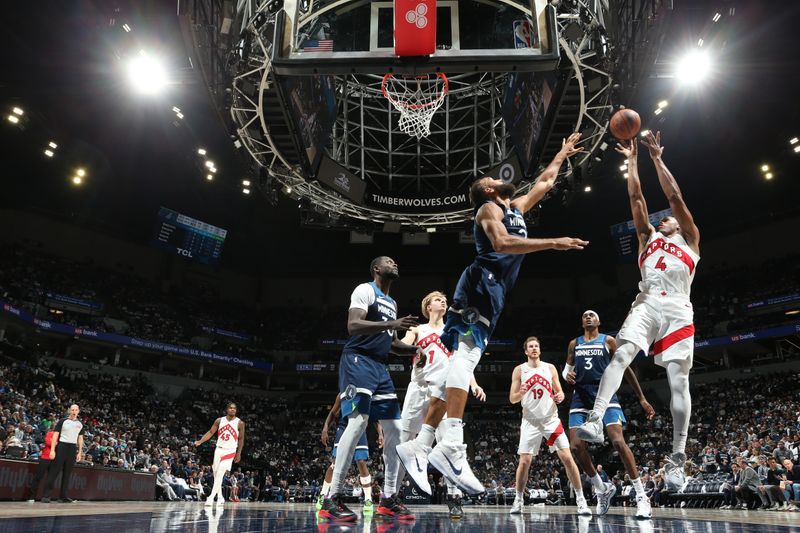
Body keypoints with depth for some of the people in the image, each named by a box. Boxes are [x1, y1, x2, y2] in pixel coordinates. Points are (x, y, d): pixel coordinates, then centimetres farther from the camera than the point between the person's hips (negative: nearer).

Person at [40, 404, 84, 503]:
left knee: (67, 473, 7)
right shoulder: (63, 421, 0)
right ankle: (45, 495, -4)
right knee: (54, 471, -7)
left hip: (73, 448, 4)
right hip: (62, 446, -4)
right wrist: (52, 450, -12)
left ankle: (64, 496, 12)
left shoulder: (80, 424, 12)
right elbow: (55, 435, -4)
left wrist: (80, 452, 9)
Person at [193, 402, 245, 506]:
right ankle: (220, 497, 21)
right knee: (216, 473, 8)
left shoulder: (240, 423, -7)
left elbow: (241, 439, -1)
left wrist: (239, 453, -3)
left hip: (230, 451, -4)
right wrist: (200, 441, -9)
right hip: (219, 449, 4)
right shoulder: (219, 420, 0)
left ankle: (211, 497, -11)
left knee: (220, 473, -15)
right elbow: (210, 432, 4)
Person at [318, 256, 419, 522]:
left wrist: (417, 349, 12)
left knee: (394, 428, 2)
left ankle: (388, 499, 8)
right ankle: (331, 499, -17)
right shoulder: (365, 290, -3)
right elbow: (353, 326, -18)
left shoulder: (391, 303, 24)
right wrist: (391, 324, -27)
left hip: (380, 365, 9)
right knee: (358, 420, -21)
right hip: (359, 360, -9)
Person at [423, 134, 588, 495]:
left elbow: (544, 182, 44)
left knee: (464, 357, 2)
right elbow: (501, 243, -17)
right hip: (482, 283, -9)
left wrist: (563, 153, 49)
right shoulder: (490, 208, 3)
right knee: (465, 355, -21)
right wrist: (554, 243, -20)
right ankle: (451, 446, -31)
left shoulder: (515, 208, 30)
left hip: (490, 290, 9)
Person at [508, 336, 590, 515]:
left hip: (551, 419, 1)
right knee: (524, 461, -4)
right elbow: (512, 399, 0)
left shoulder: (550, 368, 6)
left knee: (567, 457, -8)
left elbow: (559, 392, 10)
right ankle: (519, 499, 14)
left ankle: (580, 499, 2)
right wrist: (521, 393, -22)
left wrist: (560, 396, -14)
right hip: (530, 421, -1)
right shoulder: (519, 370, 1)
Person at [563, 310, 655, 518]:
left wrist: (642, 399, 4)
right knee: (576, 446, -8)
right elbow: (567, 368, 23)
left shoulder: (608, 341, 7)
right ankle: (602, 489, 12)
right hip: (581, 396, 4)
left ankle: (642, 497, -12)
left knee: (618, 441, -19)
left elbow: (626, 369, 8)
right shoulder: (574, 344, 16)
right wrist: (567, 374, -4)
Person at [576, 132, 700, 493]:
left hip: (677, 310, -1)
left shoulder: (689, 239, 22)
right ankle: (596, 420, -36)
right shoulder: (648, 238, 29)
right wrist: (632, 159, 23)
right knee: (621, 354, -24)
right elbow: (636, 197, 22)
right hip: (646, 304, 2)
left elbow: (675, 197, 13)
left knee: (678, 381, -6)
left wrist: (657, 158, 15)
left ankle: (677, 459, 0)